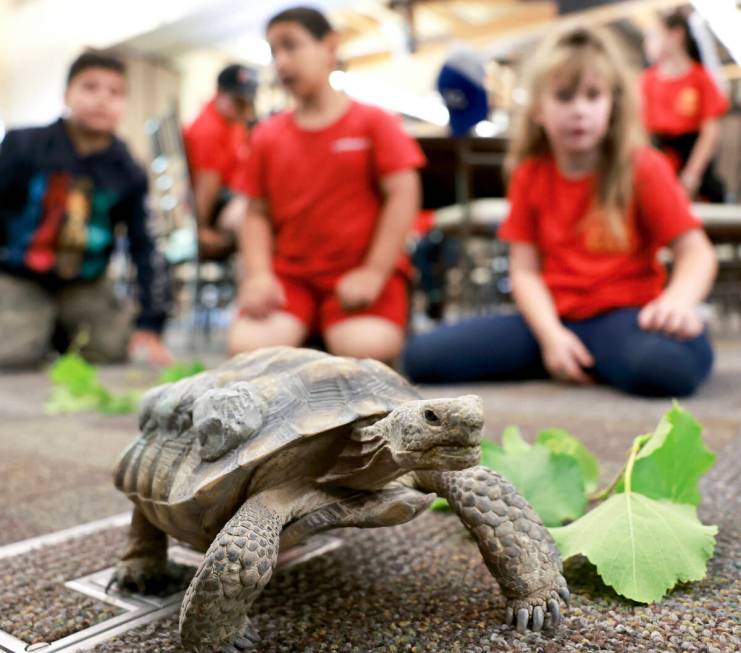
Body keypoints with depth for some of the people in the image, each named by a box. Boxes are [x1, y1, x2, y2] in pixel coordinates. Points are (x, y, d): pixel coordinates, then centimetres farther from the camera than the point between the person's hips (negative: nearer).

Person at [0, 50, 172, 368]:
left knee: (115, 350, -9)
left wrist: (150, 326, -7)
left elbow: (145, 249, -2)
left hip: (86, 284, 2)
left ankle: (60, 331, 20)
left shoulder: (128, 173, -5)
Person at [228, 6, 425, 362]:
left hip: (358, 275, -2)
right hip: (290, 274, 3)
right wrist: (259, 274, -7)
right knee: (248, 346, -22)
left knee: (366, 350, -29)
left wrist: (374, 272, -12)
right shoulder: (267, 135, 10)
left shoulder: (372, 121, 2)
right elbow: (257, 213, 10)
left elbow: (403, 193, -4)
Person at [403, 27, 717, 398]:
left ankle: (587, 362, -6)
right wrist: (551, 335, -16)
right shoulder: (530, 174, 7)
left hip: (623, 314, -3)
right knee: (422, 356, -15)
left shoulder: (643, 168, 0)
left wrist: (678, 302, -26)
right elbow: (524, 270, 1)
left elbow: (695, 251, -4)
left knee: (667, 366, -41)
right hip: (554, 318, 3)